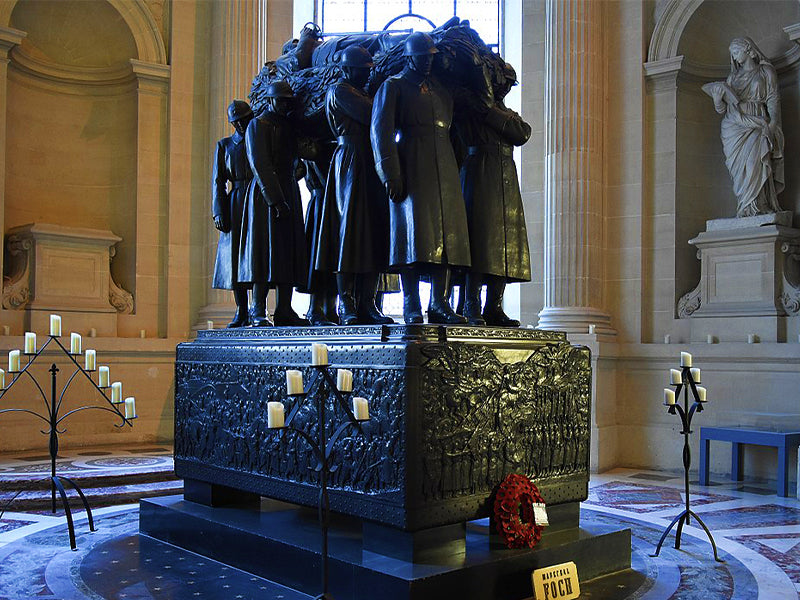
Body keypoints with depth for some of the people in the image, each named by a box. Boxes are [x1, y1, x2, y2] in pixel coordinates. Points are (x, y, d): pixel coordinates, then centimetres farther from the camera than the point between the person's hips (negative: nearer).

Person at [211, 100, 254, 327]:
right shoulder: (224, 145, 13)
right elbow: (218, 181, 8)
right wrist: (219, 212, -4)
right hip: (236, 205, 1)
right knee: (236, 255, -2)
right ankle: (241, 312, 4)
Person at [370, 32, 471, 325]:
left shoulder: (442, 89, 22)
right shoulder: (392, 86, 5)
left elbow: (451, 129, 24)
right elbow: (380, 132, -4)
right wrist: (391, 176, -13)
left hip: (444, 171, 5)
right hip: (411, 171, -5)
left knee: (445, 234, 1)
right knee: (413, 233, -9)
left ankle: (439, 304, 5)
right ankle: (411, 306, -4)